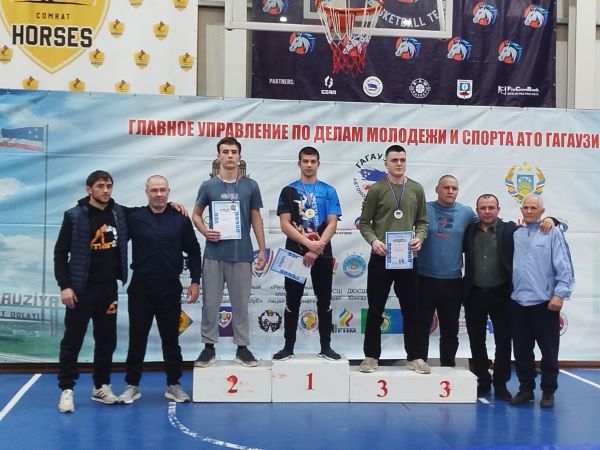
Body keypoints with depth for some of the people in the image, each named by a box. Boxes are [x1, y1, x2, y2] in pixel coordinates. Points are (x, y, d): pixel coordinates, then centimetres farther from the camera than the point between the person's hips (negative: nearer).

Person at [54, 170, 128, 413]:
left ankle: (101, 387, 23)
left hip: (108, 288, 4)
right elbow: (60, 253, -5)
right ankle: (66, 390, 10)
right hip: (80, 288, -4)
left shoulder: (120, 213, 4)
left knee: (107, 340, 10)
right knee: (72, 341, 1)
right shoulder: (74, 216, -6)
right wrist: (64, 286, -12)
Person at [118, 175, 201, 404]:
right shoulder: (133, 217, -2)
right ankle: (132, 385, 19)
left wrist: (195, 281, 2)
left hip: (170, 288, 0)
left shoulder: (180, 219, 0)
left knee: (171, 339, 9)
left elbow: (193, 251, 5)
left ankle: (173, 384, 21)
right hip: (141, 287, 0)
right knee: (137, 338, 7)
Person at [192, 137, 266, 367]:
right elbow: (196, 214, 12)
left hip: (242, 254, 0)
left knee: (240, 303, 7)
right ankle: (209, 347, 16)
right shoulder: (208, 186, 4)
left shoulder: (250, 186, 4)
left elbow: (256, 219, 8)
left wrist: (262, 250, 3)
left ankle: (242, 347, 17)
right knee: (210, 301, 5)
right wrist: (205, 231, -10)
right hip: (214, 253, 0)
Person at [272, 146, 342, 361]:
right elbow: (285, 225, -6)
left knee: (324, 302, 6)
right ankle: (288, 346, 15)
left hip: (323, 254, 1)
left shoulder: (329, 191, 6)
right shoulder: (289, 191, 3)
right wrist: (308, 243, -18)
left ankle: (326, 347, 16)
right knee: (292, 302, 5)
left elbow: (332, 224, -2)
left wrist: (318, 247, -17)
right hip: (295, 254, -1)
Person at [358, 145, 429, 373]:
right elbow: (364, 223, 0)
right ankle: (371, 356, 17)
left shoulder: (416, 189, 6)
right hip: (380, 258, -2)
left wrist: (419, 238, -9)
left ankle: (414, 356, 20)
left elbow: (422, 221, 11)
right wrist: (373, 241, -18)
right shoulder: (376, 189, -2)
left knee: (411, 309, 9)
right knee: (375, 309, 6)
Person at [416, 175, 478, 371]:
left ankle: (448, 367, 26)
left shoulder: (466, 213, 4)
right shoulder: (425, 209, -2)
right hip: (425, 279, -2)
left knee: (450, 330, 13)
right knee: (422, 327, 5)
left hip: (453, 281, 2)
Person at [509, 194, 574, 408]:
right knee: (521, 351, 11)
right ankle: (526, 389, 23)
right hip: (518, 302, 4)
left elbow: (564, 267, -8)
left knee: (549, 352, 5)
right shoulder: (515, 234, 9)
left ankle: (548, 391, 18)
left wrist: (560, 294, -13)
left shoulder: (552, 233, -4)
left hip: (545, 303, -4)